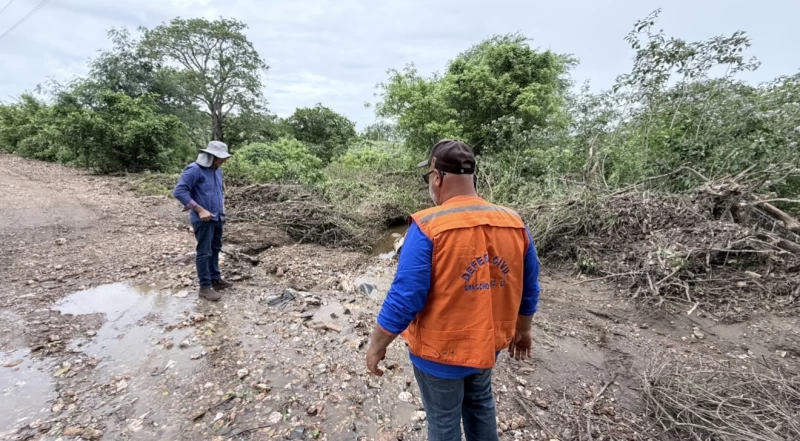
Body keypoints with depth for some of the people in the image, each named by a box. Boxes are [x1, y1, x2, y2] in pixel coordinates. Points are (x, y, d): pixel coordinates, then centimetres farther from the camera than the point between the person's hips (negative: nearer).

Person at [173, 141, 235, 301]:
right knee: (204, 252, -2)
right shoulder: (195, 170, -15)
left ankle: (215, 279, 30)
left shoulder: (217, 170, 10)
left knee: (215, 249, 16)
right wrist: (200, 210, -21)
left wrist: (222, 205, 11)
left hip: (217, 218, 8)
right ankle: (205, 287, 7)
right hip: (203, 219, -8)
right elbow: (179, 191, -19)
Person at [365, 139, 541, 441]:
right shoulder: (515, 223, -7)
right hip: (488, 342, 5)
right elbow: (528, 291, 3)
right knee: (480, 405, 30)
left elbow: (404, 298, -24)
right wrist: (522, 331, 19)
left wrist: (377, 345, -9)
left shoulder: (428, 227, -26)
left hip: (440, 350, -5)